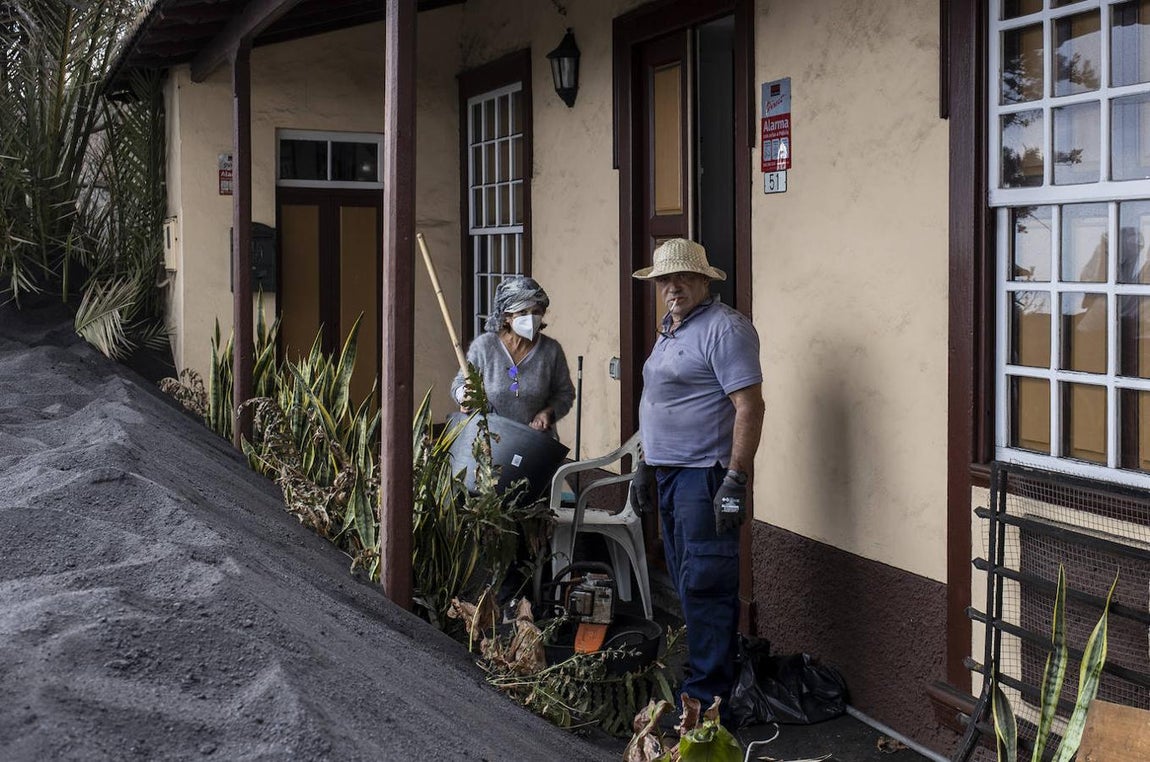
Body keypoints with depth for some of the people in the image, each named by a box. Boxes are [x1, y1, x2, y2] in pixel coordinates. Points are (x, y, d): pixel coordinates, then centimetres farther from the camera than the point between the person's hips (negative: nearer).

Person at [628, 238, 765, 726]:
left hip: (705, 477, -10)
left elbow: (749, 405, -20)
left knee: (704, 588, -8)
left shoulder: (724, 328, -13)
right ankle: (700, 674, 24)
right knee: (687, 584, 15)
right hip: (669, 475, 10)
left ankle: (707, 697, -3)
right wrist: (645, 465, 23)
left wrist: (736, 479, -24)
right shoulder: (669, 331, 18)